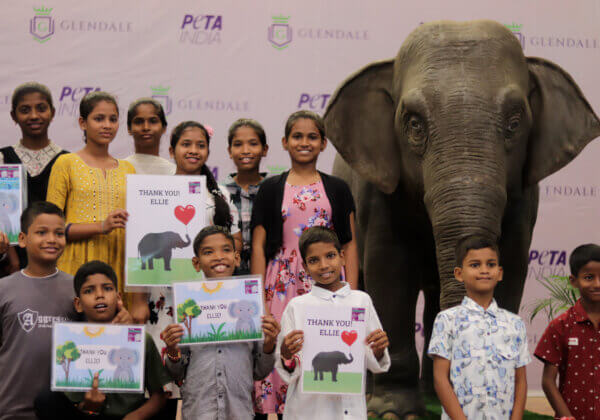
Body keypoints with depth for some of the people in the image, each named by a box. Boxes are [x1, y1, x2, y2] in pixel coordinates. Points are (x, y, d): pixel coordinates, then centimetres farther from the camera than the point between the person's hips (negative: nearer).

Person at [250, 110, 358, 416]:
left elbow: (349, 244, 8)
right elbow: (258, 245, 5)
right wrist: (258, 299, -3)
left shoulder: (337, 189, 10)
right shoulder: (271, 188, 8)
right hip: (282, 283, 0)